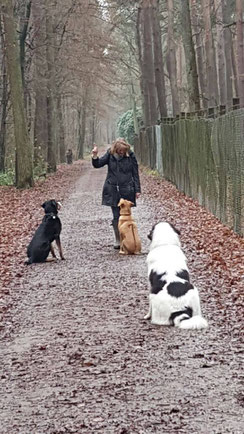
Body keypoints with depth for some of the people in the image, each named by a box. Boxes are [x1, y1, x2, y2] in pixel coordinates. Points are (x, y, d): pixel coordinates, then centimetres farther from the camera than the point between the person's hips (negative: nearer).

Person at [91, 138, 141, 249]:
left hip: (126, 190, -1)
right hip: (113, 190, 1)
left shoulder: (130, 156, -1)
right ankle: (118, 240, 11)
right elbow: (97, 164, 2)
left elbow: (135, 173, 3)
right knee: (116, 216, 3)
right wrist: (95, 156, -18)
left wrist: (137, 190, 1)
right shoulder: (110, 154, 1)